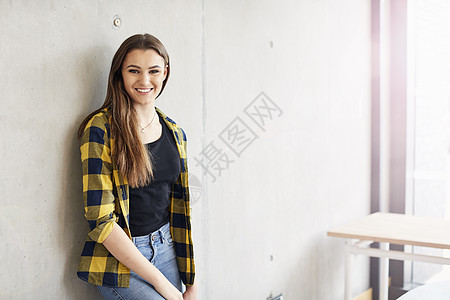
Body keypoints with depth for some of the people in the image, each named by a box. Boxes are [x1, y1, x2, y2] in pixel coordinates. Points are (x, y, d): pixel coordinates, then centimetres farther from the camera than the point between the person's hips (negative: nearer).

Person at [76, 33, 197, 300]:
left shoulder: (175, 133, 6)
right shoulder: (101, 128, -12)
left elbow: (180, 208, 8)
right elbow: (100, 219, -17)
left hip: (165, 248, 5)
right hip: (118, 260, -5)